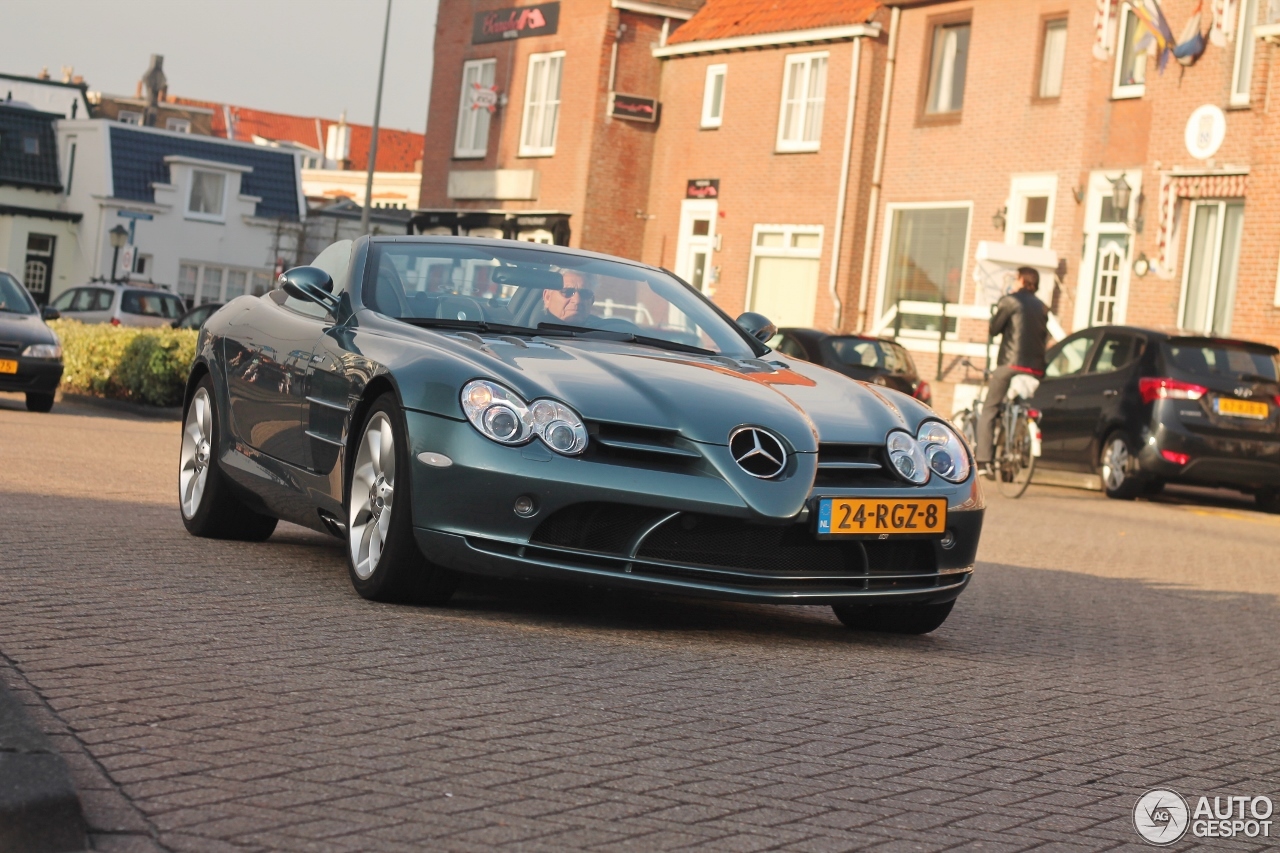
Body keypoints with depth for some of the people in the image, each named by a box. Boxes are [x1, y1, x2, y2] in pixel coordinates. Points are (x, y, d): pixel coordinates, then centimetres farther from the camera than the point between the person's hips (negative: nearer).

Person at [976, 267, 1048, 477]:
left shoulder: (1010, 301, -2)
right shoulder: (1042, 308, 17)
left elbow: (994, 329, 1)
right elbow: (1044, 338, 19)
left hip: (1011, 363, -6)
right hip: (1036, 368, 6)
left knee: (989, 411, -1)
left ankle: (984, 460, -13)